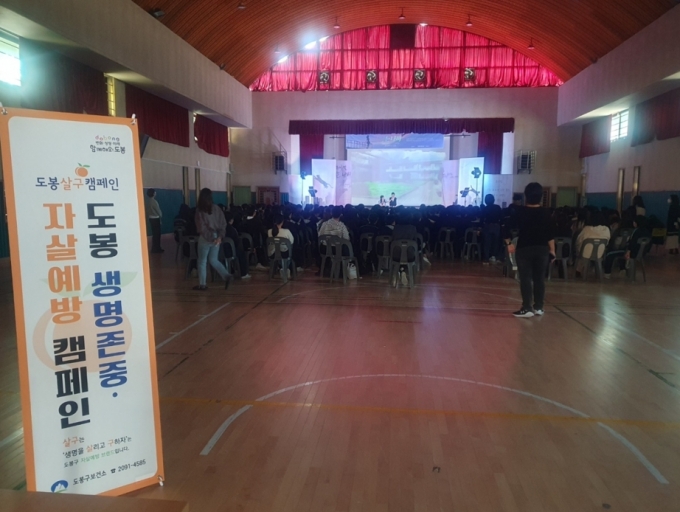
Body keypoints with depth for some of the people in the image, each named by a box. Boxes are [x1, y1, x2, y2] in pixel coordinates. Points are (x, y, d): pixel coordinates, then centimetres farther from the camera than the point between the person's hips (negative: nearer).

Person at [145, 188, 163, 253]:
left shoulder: (148, 201, 7)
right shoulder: (154, 201, -17)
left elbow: (148, 211, 10)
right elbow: (158, 210, -11)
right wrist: (161, 216, 8)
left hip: (151, 218, 8)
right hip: (155, 219, -8)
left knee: (154, 233, 14)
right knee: (157, 234, -2)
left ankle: (155, 248, 20)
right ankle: (156, 248, 1)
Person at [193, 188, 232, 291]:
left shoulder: (199, 210, -8)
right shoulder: (216, 208, 3)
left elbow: (202, 227, -14)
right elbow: (223, 223, -1)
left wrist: (211, 238, -12)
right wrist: (220, 236, -6)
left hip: (206, 238, -5)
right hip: (216, 237, 5)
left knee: (202, 261, 7)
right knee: (213, 260, 15)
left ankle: (202, 284, 12)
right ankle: (226, 276, -3)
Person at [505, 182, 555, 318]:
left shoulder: (520, 212, -4)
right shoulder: (545, 213, 2)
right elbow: (551, 234, 1)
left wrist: (509, 243, 10)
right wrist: (552, 250, 9)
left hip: (524, 248, -3)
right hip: (542, 249, 3)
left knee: (526, 278, -2)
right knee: (540, 278, 10)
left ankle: (527, 308, -4)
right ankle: (538, 307, 16)